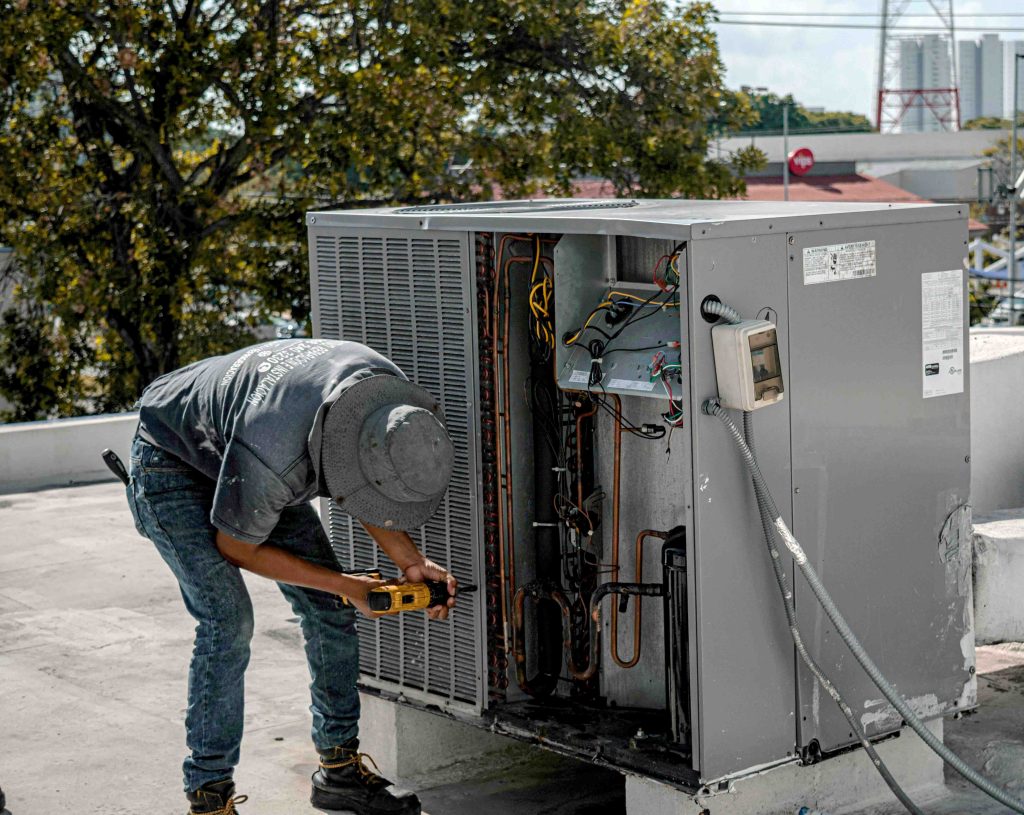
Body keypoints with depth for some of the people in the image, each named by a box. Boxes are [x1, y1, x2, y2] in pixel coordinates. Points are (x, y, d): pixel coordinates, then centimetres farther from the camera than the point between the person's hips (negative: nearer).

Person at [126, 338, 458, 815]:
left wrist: (411, 562, -16)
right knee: (227, 619, -20)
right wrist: (344, 585, -19)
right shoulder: (273, 453, -43)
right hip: (172, 462, -7)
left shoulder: (391, 397, -24)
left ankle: (339, 767, 13)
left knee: (328, 609, 0)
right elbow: (236, 547, -23)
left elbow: (357, 490, -3)